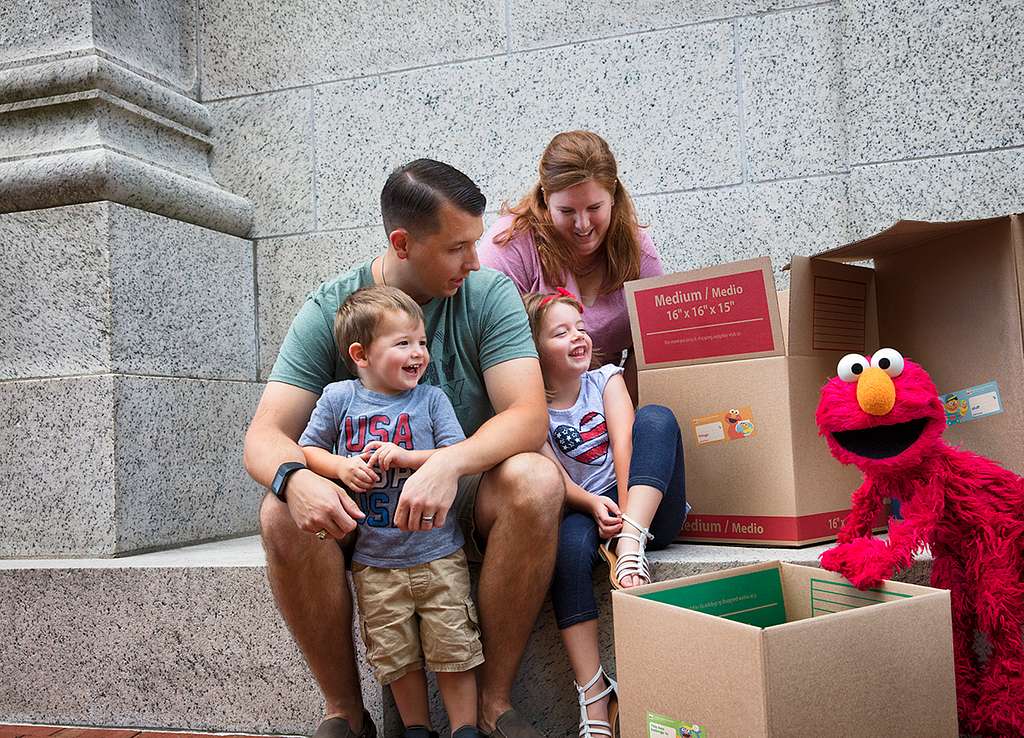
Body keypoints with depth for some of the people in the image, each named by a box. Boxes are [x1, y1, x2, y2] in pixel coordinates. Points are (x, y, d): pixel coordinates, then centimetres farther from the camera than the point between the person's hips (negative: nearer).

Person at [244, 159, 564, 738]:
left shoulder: (490, 294, -8)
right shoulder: (330, 310, -6)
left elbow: (529, 415, -20)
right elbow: (265, 434, -12)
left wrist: (449, 464, -40)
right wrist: (295, 478, -37)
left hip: (465, 496, 0)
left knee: (535, 480, -32)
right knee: (282, 515, -29)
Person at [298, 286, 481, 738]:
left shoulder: (430, 399, -1)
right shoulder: (338, 398, 0)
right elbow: (307, 450, 8)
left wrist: (406, 456, -19)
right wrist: (342, 467, -11)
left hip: (438, 554, -1)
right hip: (374, 561, 1)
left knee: (452, 649, 4)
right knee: (396, 656, 12)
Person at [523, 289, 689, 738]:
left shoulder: (606, 379, 7)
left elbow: (623, 441, -10)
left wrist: (625, 515, -26)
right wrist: (595, 506, -31)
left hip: (649, 508, 1)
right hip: (586, 508, -1)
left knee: (656, 417, -22)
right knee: (569, 544, -36)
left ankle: (631, 544, -39)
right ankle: (593, 693, -31)